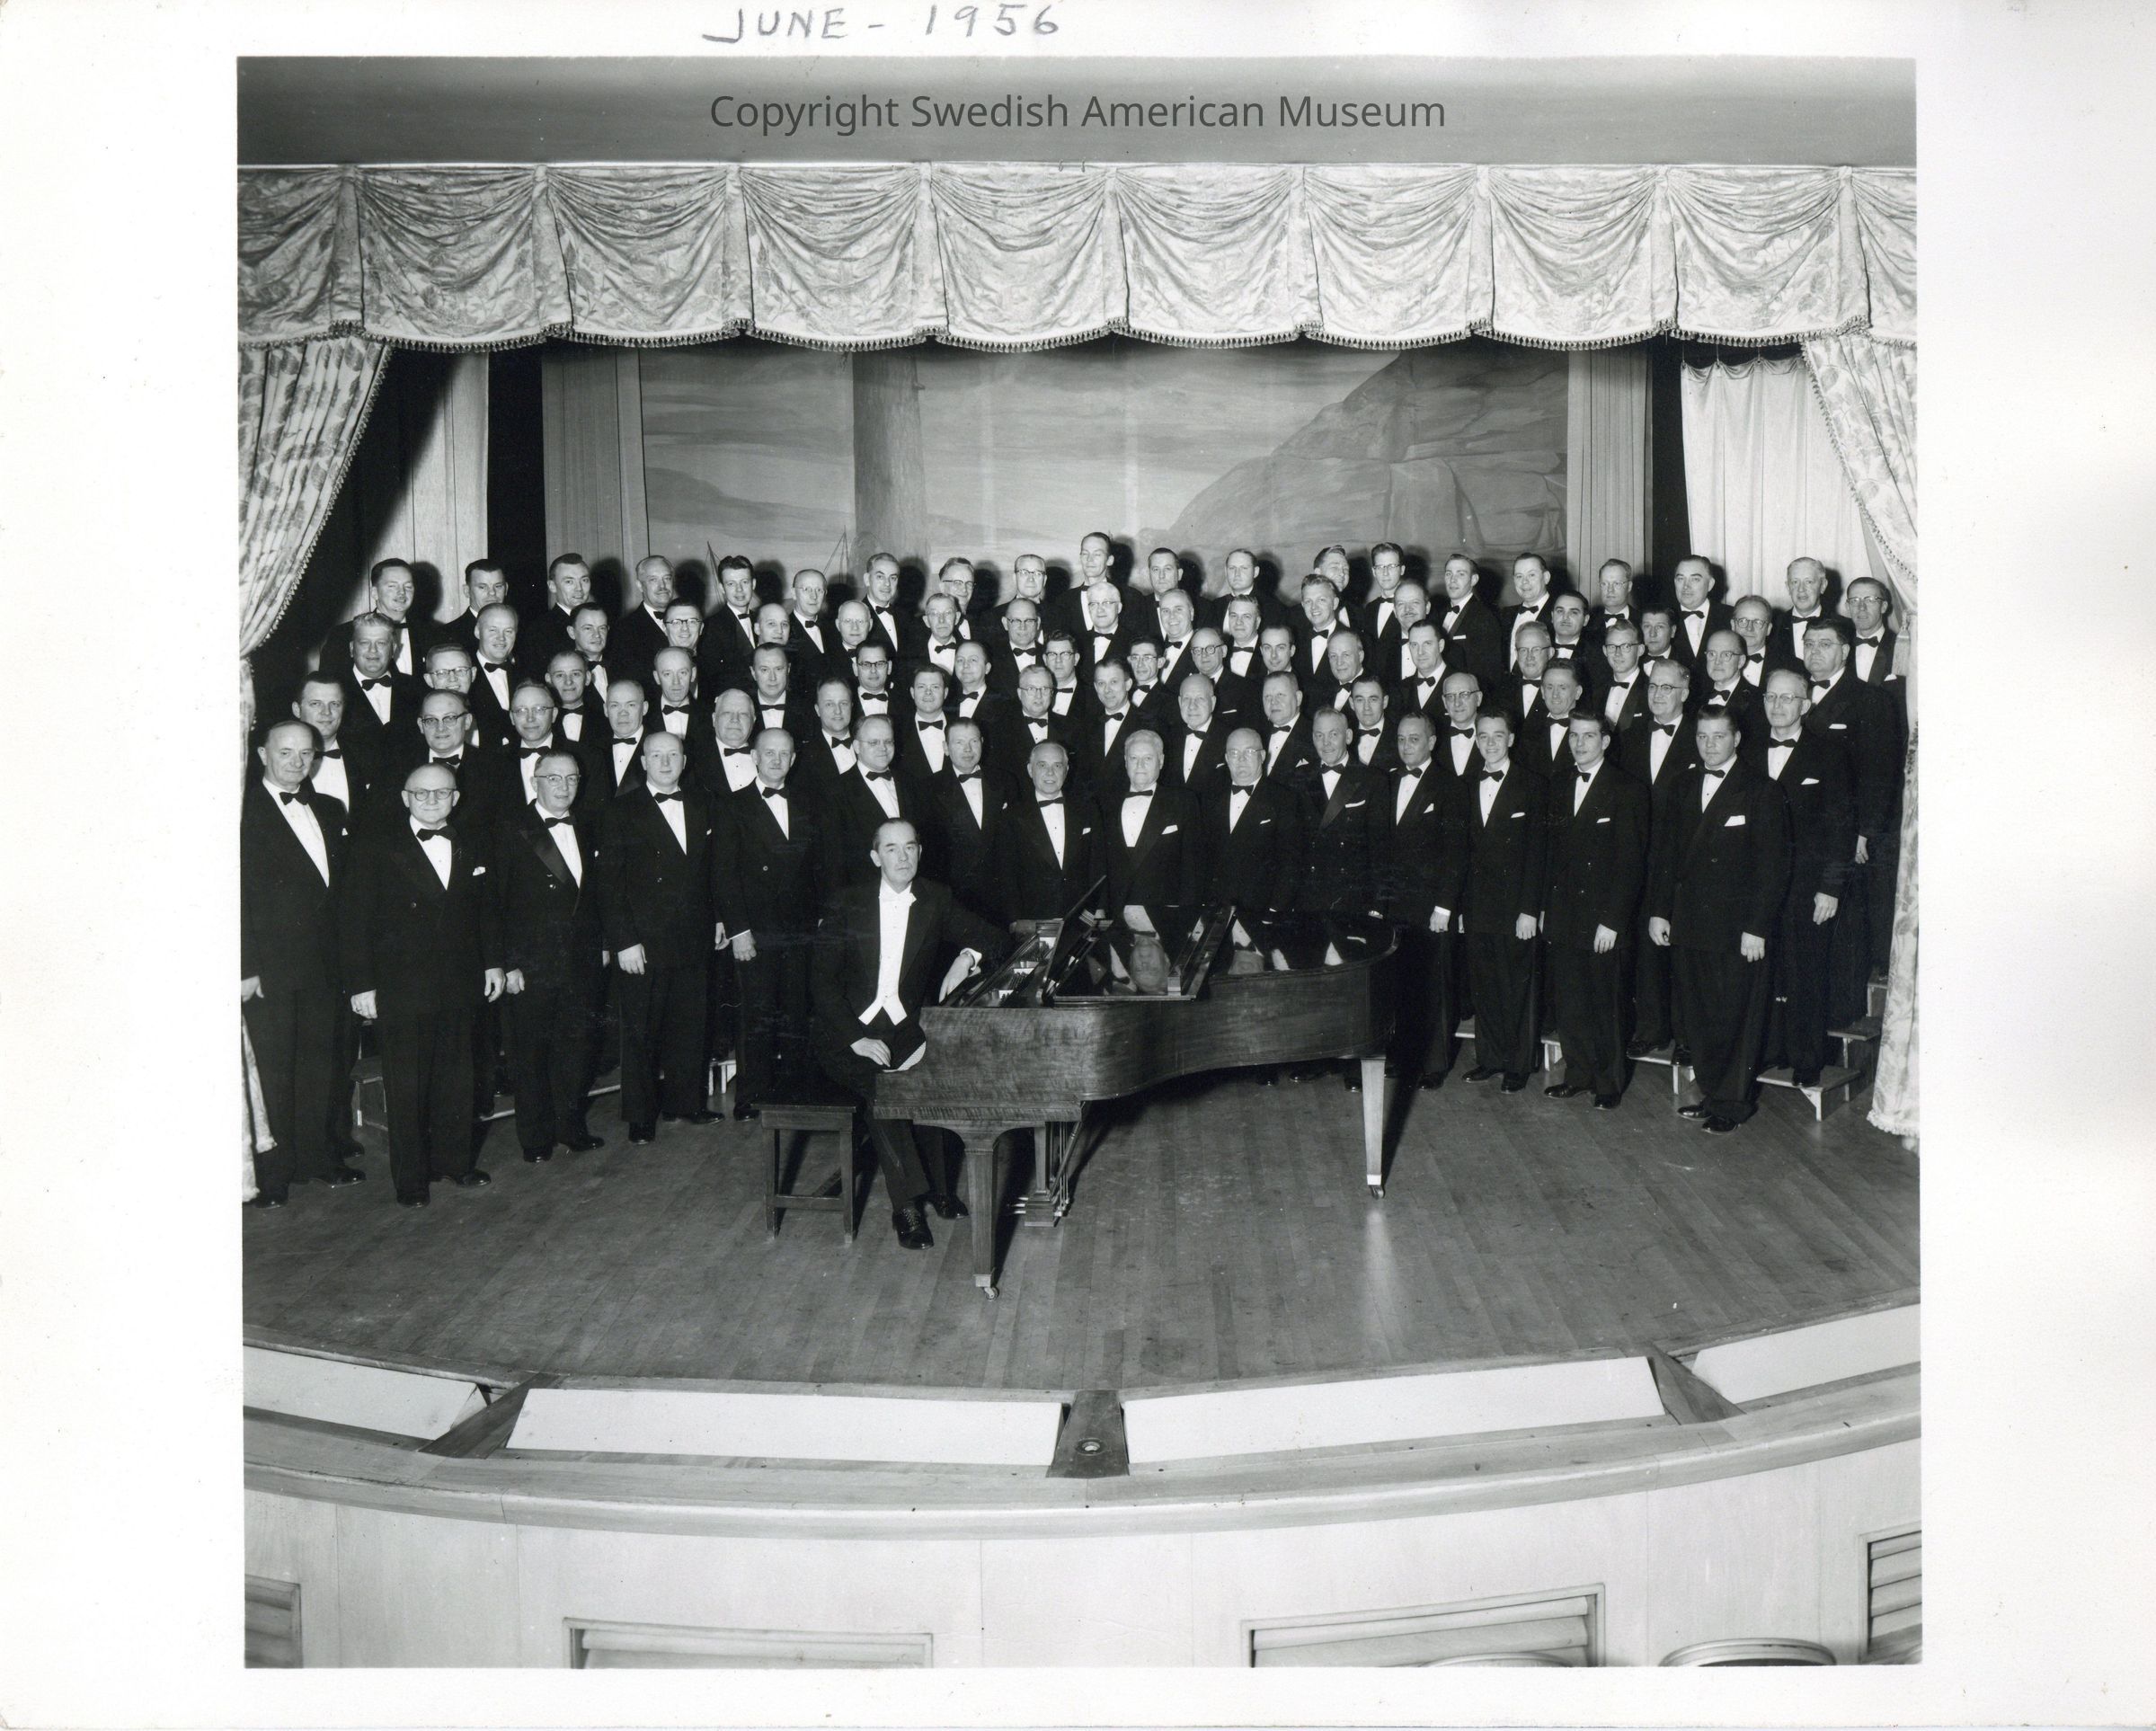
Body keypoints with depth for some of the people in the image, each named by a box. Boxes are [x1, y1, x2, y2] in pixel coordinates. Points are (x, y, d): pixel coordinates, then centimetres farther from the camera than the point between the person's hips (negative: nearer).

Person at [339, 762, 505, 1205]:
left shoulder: (470, 851, 11)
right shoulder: (378, 848, -4)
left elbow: (484, 914, 21)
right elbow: (353, 919, -7)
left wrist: (493, 963, 13)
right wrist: (361, 984, -11)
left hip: (458, 986, 4)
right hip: (399, 990, -4)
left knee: (456, 1080, 11)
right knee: (406, 1085, 3)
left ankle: (456, 1160, 26)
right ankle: (410, 1177, 14)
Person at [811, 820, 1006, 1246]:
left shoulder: (935, 901, 7)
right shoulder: (847, 905, 0)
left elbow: (991, 937, 13)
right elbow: (822, 982, -5)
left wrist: (966, 957, -11)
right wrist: (857, 1039, -17)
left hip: (907, 1027, 2)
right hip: (850, 1030, -2)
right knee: (878, 1084, -32)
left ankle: (939, 1184, -13)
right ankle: (907, 1203, -25)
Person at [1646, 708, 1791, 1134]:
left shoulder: (1761, 793, -5)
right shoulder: (1683, 789, 13)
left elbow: (1772, 868, -8)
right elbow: (1664, 854, 15)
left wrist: (1756, 928, -12)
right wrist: (1658, 911, 7)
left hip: (1736, 929, -5)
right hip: (1687, 924, 5)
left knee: (1735, 1017, 1)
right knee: (1694, 1017, 8)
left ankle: (1731, 1103, 12)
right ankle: (1711, 1093, 21)